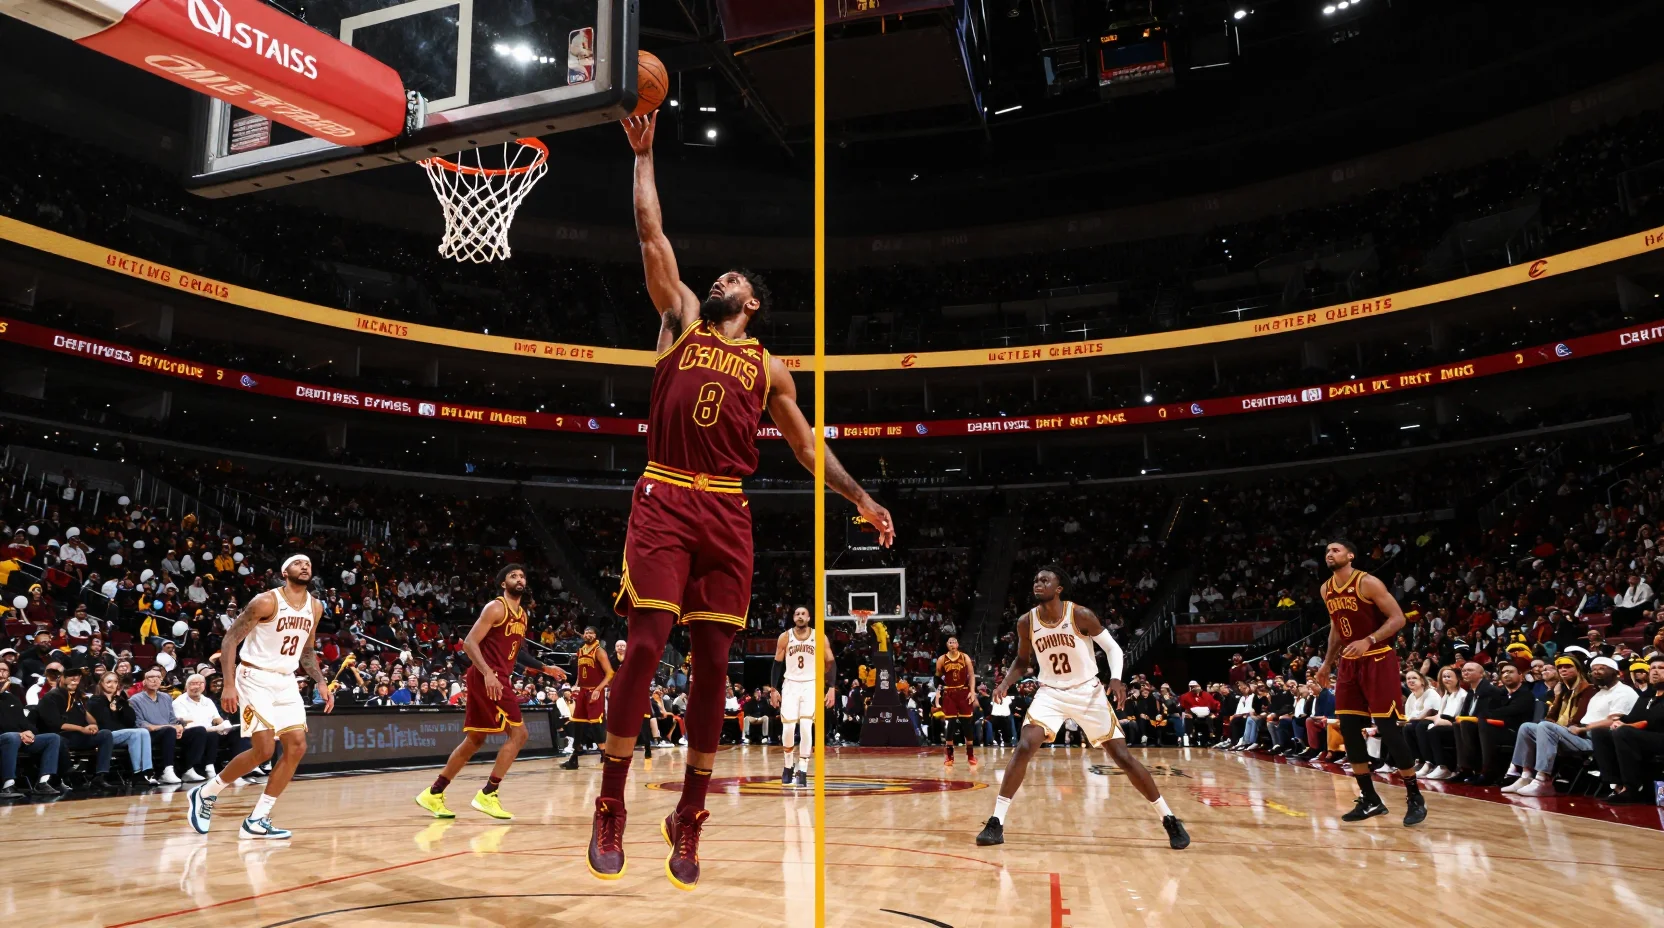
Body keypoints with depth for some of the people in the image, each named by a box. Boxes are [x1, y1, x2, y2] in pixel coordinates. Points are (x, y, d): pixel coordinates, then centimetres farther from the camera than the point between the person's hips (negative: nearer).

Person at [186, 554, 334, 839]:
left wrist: (321, 682, 7)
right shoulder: (266, 601, -14)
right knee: (264, 750, -13)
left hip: (286, 682, 7)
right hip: (256, 679, -7)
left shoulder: (315, 607, 6)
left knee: (297, 748, -3)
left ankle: (257, 821, 4)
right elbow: (230, 639, -12)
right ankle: (205, 793, 11)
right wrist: (229, 685, -20)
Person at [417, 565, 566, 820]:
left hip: (497, 679, 9)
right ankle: (487, 795, -7)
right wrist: (487, 673, -28)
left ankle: (433, 794, 21)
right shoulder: (496, 608, -10)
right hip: (486, 678, -9)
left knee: (475, 740, 14)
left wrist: (545, 668, 24)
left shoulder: (522, 615, 18)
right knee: (518, 733, -11)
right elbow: (469, 642, -17)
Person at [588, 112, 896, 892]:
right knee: (645, 645, -11)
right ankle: (610, 808, 1)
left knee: (712, 661, 2)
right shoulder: (680, 320, 15)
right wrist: (643, 153, 14)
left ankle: (690, 814, 14)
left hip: (726, 512, 2)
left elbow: (805, 444, 20)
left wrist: (860, 498, 15)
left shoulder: (768, 368, 17)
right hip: (663, 500, -2)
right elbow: (651, 234, 12)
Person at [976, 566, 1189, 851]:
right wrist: (1005, 683, -9)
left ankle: (1169, 819, 14)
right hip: (1050, 693, 2)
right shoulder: (1026, 622, -7)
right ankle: (996, 822, -11)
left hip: (1088, 692, -2)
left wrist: (1116, 678, -24)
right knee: (1023, 748, -18)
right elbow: (1022, 660, 9)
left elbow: (1112, 647, -7)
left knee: (1123, 757, -2)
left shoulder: (1080, 615, -16)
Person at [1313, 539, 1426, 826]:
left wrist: (1368, 641, -28)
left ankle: (1415, 798, 6)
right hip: (1350, 663, 7)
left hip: (1378, 661, -7)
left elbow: (1398, 618, -16)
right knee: (1349, 730, 3)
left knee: (1389, 729, -8)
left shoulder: (1368, 583, -14)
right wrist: (1327, 663, 17)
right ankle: (1370, 799, 12)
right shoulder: (1326, 590, 8)